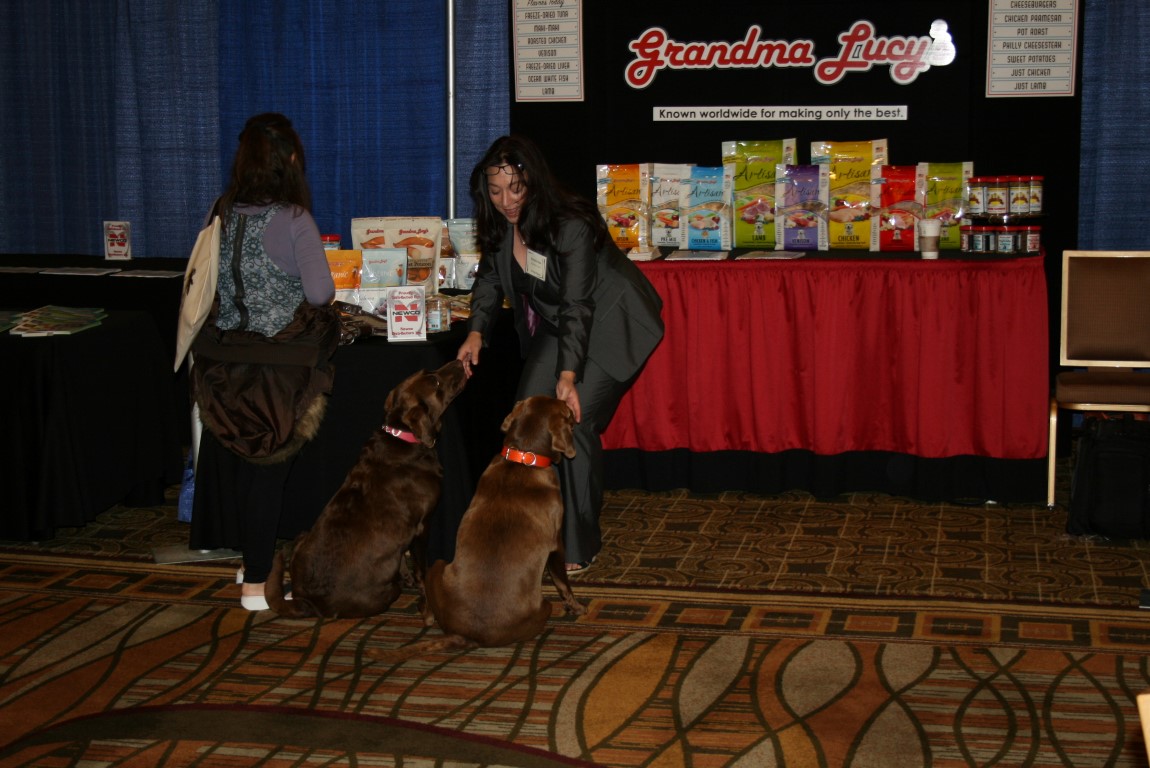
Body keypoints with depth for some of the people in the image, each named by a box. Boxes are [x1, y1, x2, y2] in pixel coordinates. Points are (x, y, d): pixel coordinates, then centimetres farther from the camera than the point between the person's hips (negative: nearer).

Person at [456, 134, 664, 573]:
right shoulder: (499, 224, -10)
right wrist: (476, 332, -14)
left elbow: (577, 306, -33)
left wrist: (568, 376, -40)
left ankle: (579, 545, -8)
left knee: (573, 418, -18)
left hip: (610, 325, -7)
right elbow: (490, 280, 4)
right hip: (555, 326, 7)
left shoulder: (571, 226, -30)